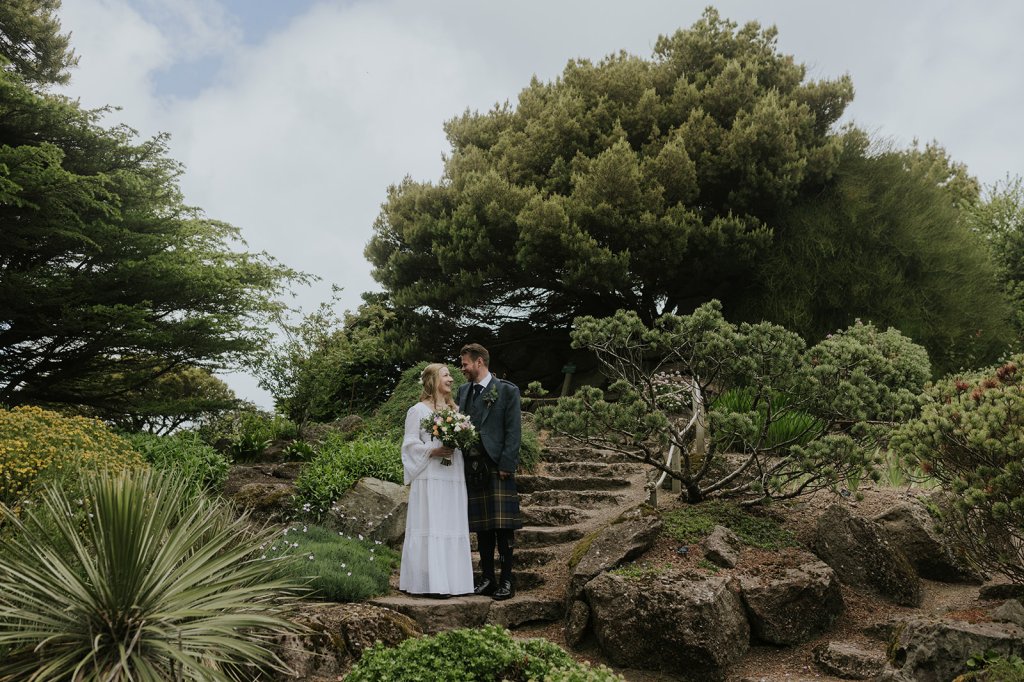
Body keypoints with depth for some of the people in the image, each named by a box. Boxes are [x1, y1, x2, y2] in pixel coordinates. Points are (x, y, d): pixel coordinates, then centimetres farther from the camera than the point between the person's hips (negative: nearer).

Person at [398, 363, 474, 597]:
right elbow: (410, 444, -4)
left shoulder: (455, 410, 19)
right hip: (430, 478, -6)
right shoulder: (418, 410, 1)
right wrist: (433, 451, -17)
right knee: (430, 527, -7)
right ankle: (431, 583, -5)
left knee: (453, 527, 5)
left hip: (454, 478, 6)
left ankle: (452, 579, 9)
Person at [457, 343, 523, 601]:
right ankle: (487, 579, 17)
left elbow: (514, 431, -6)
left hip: (498, 467, -5)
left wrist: (506, 465, -13)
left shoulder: (507, 390, -1)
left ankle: (506, 581, 5)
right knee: (482, 528, 10)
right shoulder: (464, 390, 16)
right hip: (473, 468, 6)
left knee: (503, 526, -3)